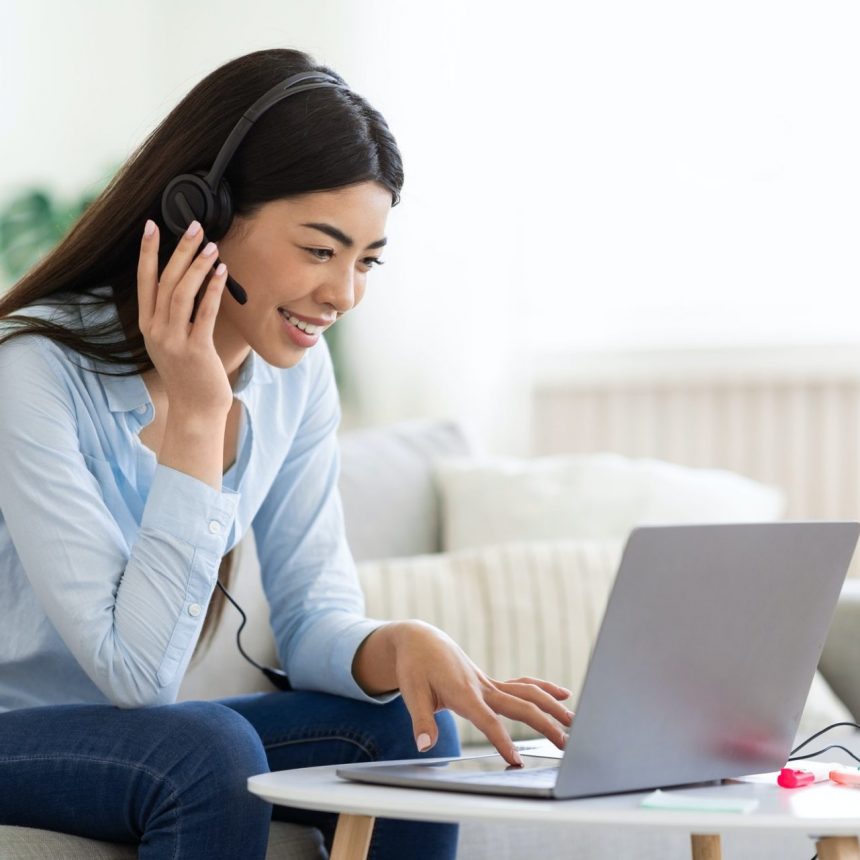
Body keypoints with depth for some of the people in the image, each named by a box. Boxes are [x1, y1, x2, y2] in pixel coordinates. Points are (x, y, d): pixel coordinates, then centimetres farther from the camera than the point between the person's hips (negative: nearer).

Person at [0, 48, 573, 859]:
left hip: (135, 734, 7)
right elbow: (135, 671, -25)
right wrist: (196, 416, -28)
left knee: (404, 731, -13)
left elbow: (312, 614, -1)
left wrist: (404, 644, -24)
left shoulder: (296, 372, -3)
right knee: (212, 750, -31)